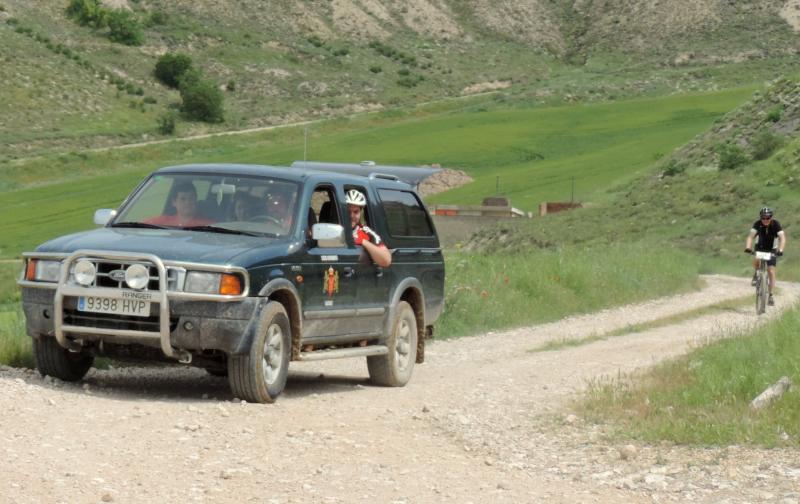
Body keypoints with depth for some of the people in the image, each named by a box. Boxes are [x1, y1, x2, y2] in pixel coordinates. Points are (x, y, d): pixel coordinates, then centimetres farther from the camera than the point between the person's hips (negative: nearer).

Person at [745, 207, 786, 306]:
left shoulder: (775, 224, -25)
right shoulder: (757, 224, -22)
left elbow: (782, 238, -35)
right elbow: (751, 236, -32)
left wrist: (780, 250, -51)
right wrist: (748, 247, -50)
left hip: (771, 250, -1)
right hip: (760, 247, 1)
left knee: (771, 271, -9)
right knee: (756, 261, -31)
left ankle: (770, 295, 1)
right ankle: (756, 273, 1)